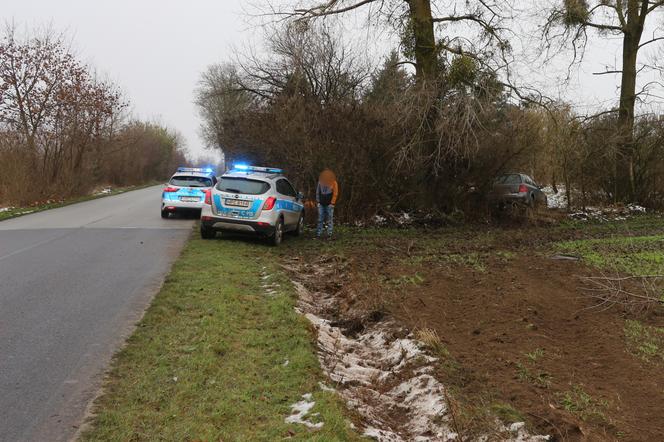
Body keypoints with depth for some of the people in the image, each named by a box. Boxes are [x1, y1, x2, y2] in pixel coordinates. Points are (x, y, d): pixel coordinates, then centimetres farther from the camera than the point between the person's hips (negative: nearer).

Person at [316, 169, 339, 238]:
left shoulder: (334, 183, -2)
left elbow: (335, 194, -3)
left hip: (329, 204, -3)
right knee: (320, 219, 1)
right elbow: (317, 192, 13)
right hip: (321, 204, 3)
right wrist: (318, 201, 6)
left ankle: (329, 234, 2)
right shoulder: (320, 182, 7)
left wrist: (332, 203, -8)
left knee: (330, 219, -2)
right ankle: (318, 234, 4)